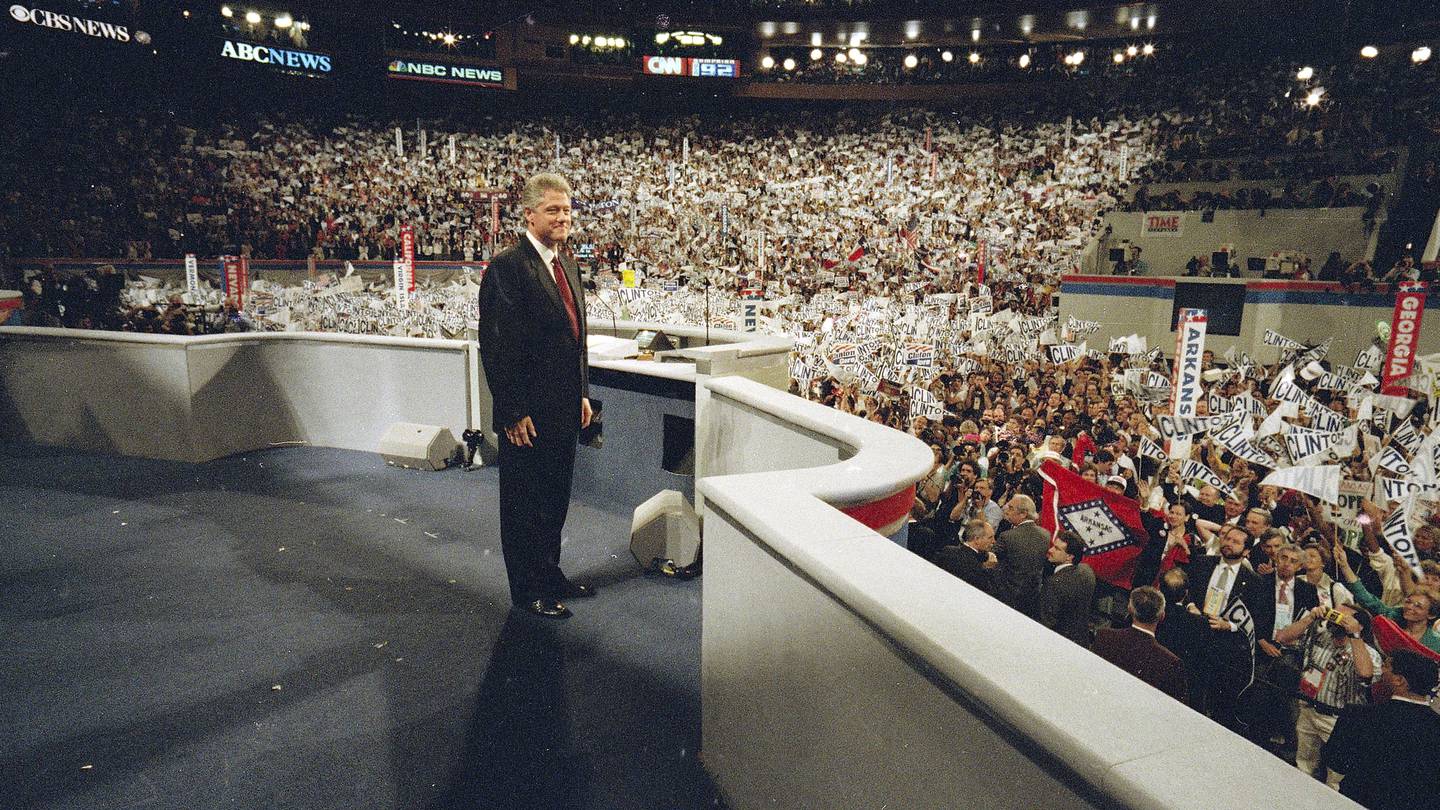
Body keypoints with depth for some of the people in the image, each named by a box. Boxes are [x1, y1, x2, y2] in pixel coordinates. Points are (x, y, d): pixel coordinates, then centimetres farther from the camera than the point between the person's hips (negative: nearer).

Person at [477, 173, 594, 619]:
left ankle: (551, 575, 34)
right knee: (524, 502, 7)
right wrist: (513, 411, -18)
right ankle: (529, 589, 21)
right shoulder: (507, 266, -14)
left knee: (555, 499, 18)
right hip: (527, 412, -8)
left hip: (564, 407, 8)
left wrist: (582, 393, 14)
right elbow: (495, 344, -17)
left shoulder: (567, 266, 12)